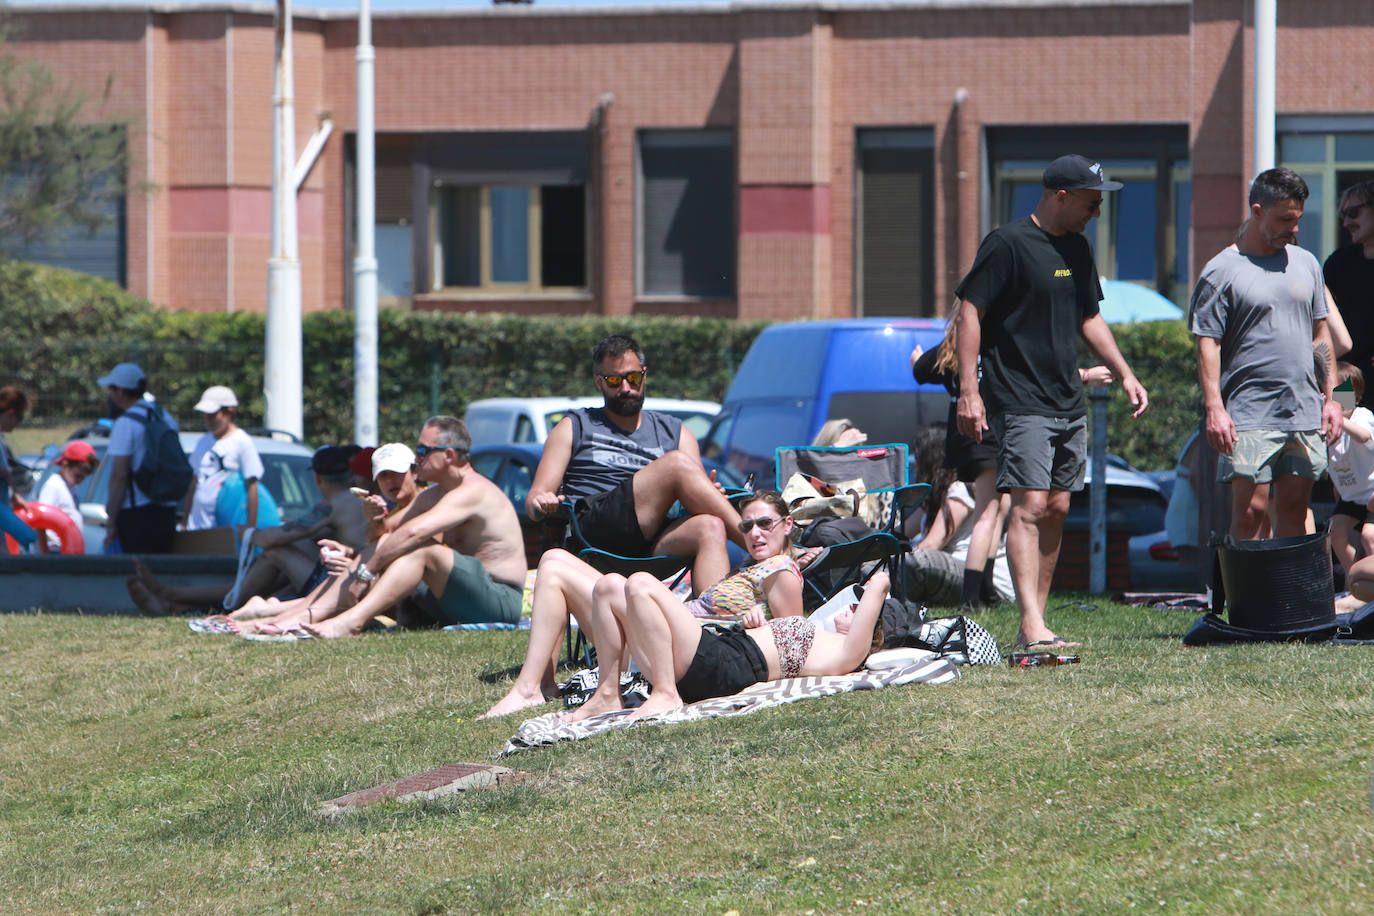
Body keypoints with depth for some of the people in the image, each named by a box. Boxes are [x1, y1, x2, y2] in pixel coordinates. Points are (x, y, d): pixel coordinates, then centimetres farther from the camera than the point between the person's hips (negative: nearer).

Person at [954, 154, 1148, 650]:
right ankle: (1032, 627, -22)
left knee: (1056, 510, 7)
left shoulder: (1076, 248, 14)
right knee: (1030, 505, -15)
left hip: (1069, 403, 8)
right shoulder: (1007, 244, -10)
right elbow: (969, 311, -12)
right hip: (1020, 403, -8)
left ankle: (1035, 621, 12)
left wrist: (1124, 373, 19)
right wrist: (969, 389, -17)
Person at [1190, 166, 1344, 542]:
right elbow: (1208, 344, -6)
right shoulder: (1222, 271, -3)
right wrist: (1214, 408, -15)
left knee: (1294, 510, 4)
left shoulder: (1305, 264, 15)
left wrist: (1330, 398, 14)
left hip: (1305, 414, 5)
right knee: (1249, 510, -9)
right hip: (1249, 418, -5)